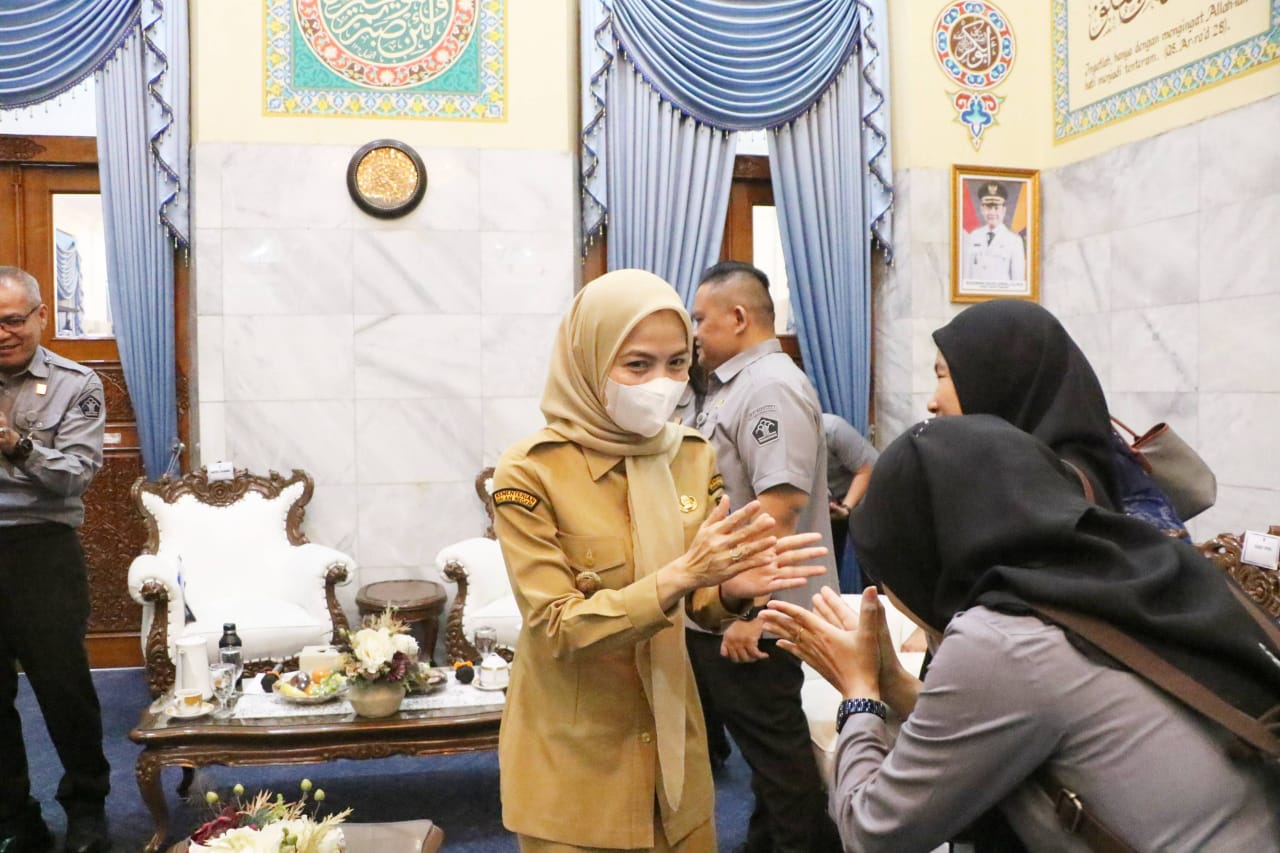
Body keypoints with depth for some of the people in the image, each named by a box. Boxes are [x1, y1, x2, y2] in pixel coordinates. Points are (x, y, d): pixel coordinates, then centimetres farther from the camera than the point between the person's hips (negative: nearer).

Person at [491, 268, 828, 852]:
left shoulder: (692, 455, -2)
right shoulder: (530, 471, -18)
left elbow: (694, 603, 3)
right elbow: (557, 630, -19)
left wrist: (731, 589, -20)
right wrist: (679, 575, -31)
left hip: (670, 730, 5)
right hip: (574, 747, -4)